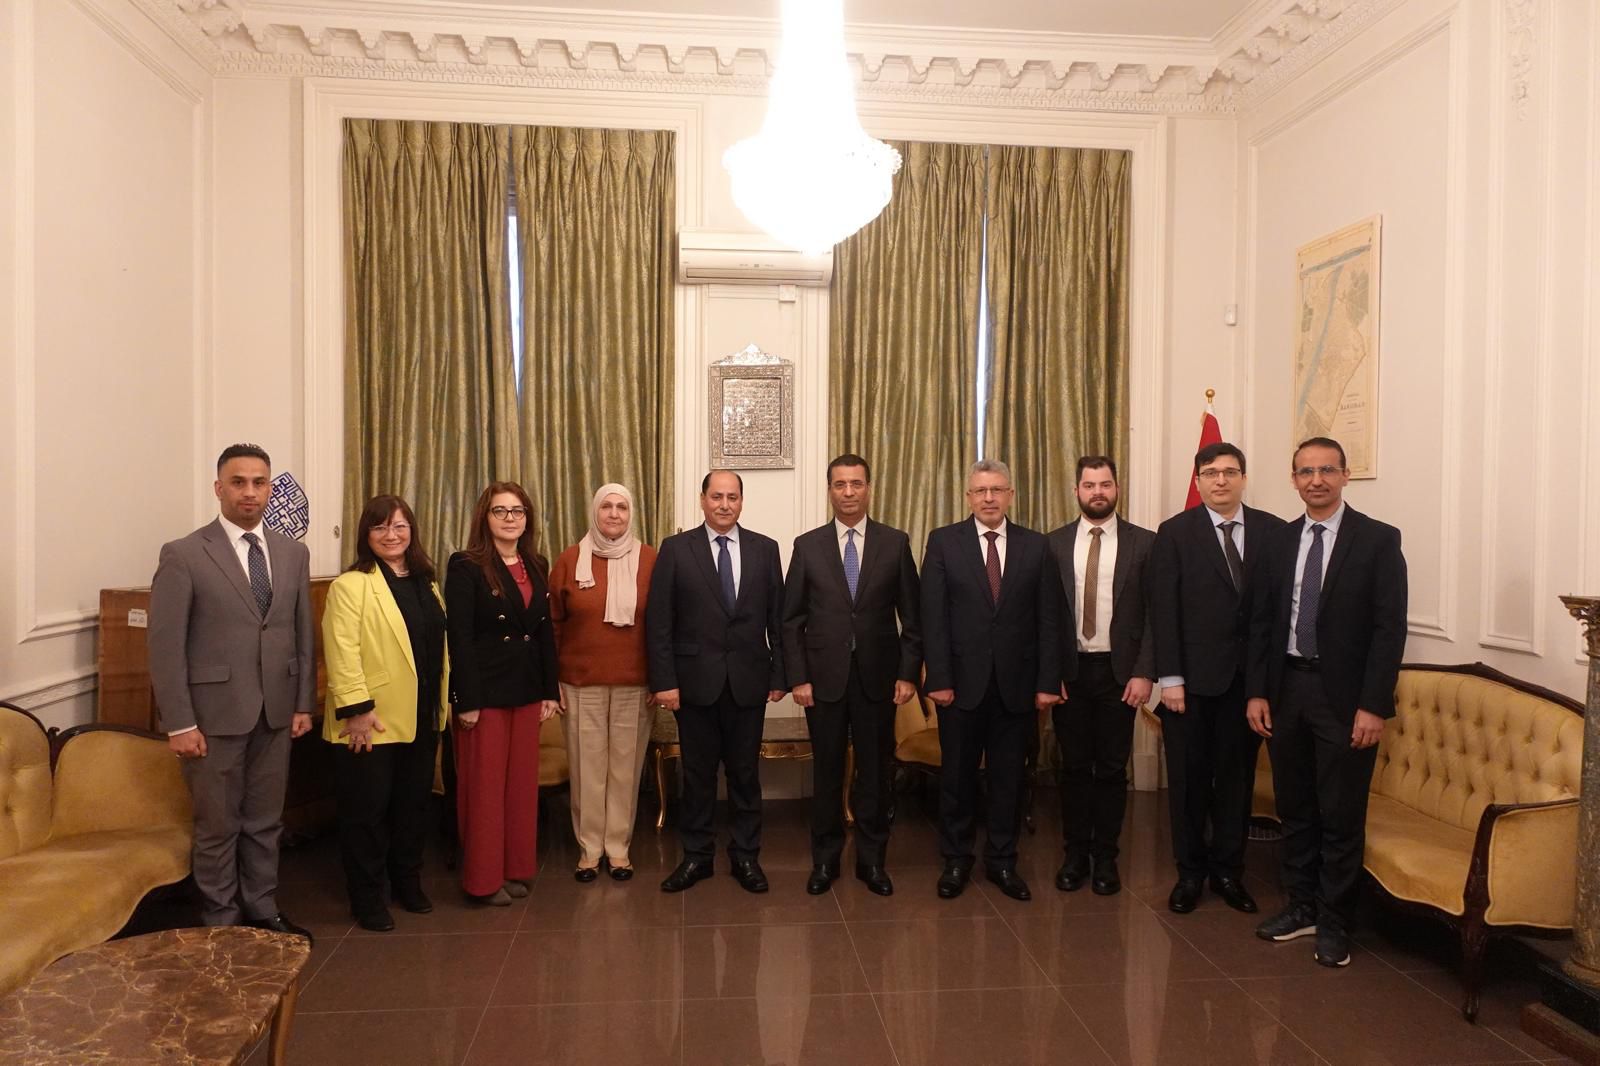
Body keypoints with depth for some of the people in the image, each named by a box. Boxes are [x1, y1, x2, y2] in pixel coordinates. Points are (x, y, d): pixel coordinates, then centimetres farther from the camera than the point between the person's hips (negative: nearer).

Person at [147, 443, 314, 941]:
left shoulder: (294, 553, 7)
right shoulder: (183, 555, -7)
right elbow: (165, 645, -9)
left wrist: (304, 703, 7)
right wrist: (180, 723, -12)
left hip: (275, 712, 4)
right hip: (215, 713, -4)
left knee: (265, 821, 15)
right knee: (218, 825, 8)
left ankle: (262, 911, 30)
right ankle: (222, 923, 24)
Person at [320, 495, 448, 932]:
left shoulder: (425, 584, 12)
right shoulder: (351, 584, -10)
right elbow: (342, 652, -17)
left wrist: (443, 701, 12)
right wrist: (356, 708, -21)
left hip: (421, 719, 6)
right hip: (372, 720, -6)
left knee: (413, 804, 16)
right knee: (367, 810, 6)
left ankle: (408, 883, 31)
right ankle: (367, 899, 19)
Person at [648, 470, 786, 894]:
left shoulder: (765, 549, 3)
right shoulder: (675, 549, -2)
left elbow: (777, 617, 5)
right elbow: (658, 622, -4)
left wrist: (778, 674, 2)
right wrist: (664, 681, -9)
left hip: (749, 681, 1)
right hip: (695, 681, -1)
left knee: (745, 772, 11)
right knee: (698, 773, 10)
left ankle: (746, 855, 25)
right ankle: (696, 855, 26)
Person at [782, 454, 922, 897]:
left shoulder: (896, 543, 2)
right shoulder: (807, 545, 2)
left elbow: (912, 616, 3)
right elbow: (792, 619, 2)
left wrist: (908, 674, -3)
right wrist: (797, 677, -4)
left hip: (878, 677, 0)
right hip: (824, 677, 0)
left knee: (875, 771, 9)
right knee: (827, 772, 9)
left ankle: (872, 860, 24)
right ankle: (825, 859, 25)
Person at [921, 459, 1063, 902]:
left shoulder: (1036, 546, 4)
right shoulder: (943, 542, -1)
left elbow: (1049, 620, 2)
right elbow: (933, 616, -5)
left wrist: (1048, 682, -3)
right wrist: (938, 679, -10)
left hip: (1016, 683, 2)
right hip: (962, 680, -1)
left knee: (1009, 776, 10)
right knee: (957, 775, 9)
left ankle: (1002, 860, 25)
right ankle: (956, 859, 24)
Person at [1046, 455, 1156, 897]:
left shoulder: (1144, 543, 0)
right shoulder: (1054, 544, 3)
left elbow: (1154, 614, -2)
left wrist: (1144, 673, -9)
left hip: (1119, 671, -1)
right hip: (1069, 670, 1)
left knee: (1112, 769, 7)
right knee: (1074, 767, 9)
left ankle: (1105, 857, 21)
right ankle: (1075, 854, 22)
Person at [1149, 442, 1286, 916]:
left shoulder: (1273, 531, 2)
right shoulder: (1175, 533, -3)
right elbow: (1163, 610, -6)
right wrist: (1170, 678, -11)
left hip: (1247, 677, 2)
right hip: (1191, 677, -2)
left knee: (1237, 775, 12)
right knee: (1188, 778, 8)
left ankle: (1228, 870, 27)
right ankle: (1190, 872, 22)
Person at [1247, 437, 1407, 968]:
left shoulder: (1378, 540, -6)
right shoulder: (1281, 541, 8)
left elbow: (1390, 627, -10)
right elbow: (1262, 621, 9)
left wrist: (1373, 706, -14)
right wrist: (1257, 691, 3)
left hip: (1344, 695, -4)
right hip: (1286, 689, 5)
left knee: (1341, 816, 4)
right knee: (1294, 809, 14)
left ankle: (1333, 923, 19)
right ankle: (1301, 907, 29)